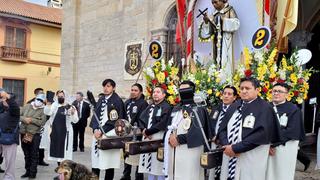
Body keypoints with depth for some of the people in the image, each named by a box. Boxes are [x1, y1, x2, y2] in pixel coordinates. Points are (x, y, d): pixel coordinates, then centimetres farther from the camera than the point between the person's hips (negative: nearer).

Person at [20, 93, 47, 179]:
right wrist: (24, 119, -13)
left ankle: (33, 173, 10)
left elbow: (42, 122, -14)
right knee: (26, 154, 14)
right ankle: (27, 171, 26)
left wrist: (31, 120, -18)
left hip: (35, 135, -4)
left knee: (34, 155, 1)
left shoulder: (43, 110, -4)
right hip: (24, 133, 4)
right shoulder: (26, 106, 8)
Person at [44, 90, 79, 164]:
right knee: (57, 150, 13)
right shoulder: (54, 106, 7)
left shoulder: (70, 107, -4)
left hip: (65, 132, -4)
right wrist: (48, 105, -26)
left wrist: (73, 114, -28)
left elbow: (75, 121, -10)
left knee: (65, 151, -3)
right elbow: (47, 113, -11)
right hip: (55, 132, 4)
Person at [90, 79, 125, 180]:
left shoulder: (117, 101, -4)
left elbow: (114, 120, -10)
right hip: (98, 133, 6)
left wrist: (102, 131, -13)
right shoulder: (100, 100, 14)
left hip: (110, 135, -6)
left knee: (109, 162, -2)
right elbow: (95, 116, 11)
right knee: (95, 160, 6)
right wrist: (95, 129, -7)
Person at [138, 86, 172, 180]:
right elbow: (141, 119, 11)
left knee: (159, 164, -4)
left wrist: (148, 131, -15)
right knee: (149, 163, 12)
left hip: (159, 138, -7)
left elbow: (162, 124, -17)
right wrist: (144, 130, -9)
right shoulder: (150, 106, 18)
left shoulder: (166, 107, -6)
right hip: (147, 137, 7)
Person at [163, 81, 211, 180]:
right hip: (174, 152, 6)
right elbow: (169, 128, 14)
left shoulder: (199, 110, -3)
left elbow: (197, 132, -14)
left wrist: (179, 139, -14)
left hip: (190, 152, -6)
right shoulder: (176, 109, 18)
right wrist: (170, 138, -7)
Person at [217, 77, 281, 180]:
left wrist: (235, 148, -16)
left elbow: (261, 133, -16)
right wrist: (226, 146, -10)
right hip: (229, 157, 5)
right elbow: (222, 128, 10)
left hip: (251, 160, -5)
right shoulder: (234, 106, 12)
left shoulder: (264, 108, -6)